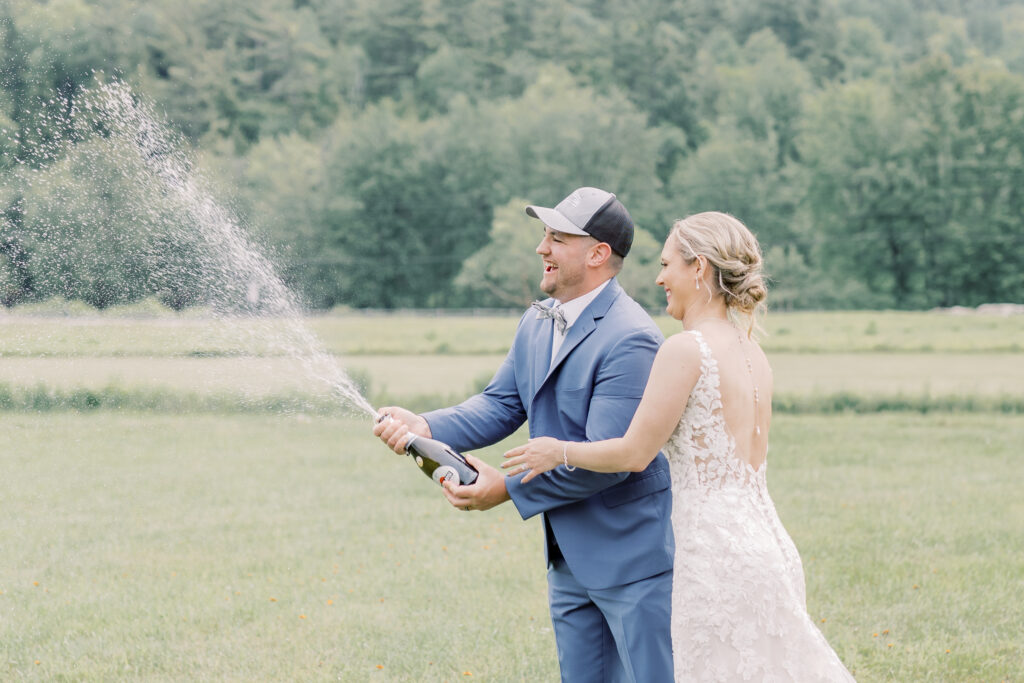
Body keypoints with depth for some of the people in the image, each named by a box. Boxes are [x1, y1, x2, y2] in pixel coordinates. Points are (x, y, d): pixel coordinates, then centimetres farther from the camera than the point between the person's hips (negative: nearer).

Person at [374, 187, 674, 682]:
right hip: (569, 558, 9)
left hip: (634, 560, -9)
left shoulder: (630, 340, -21)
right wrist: (425, 427, -12)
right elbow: (500, 405, 7)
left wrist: (510, 488, -19)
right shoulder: (536, 324, 8)